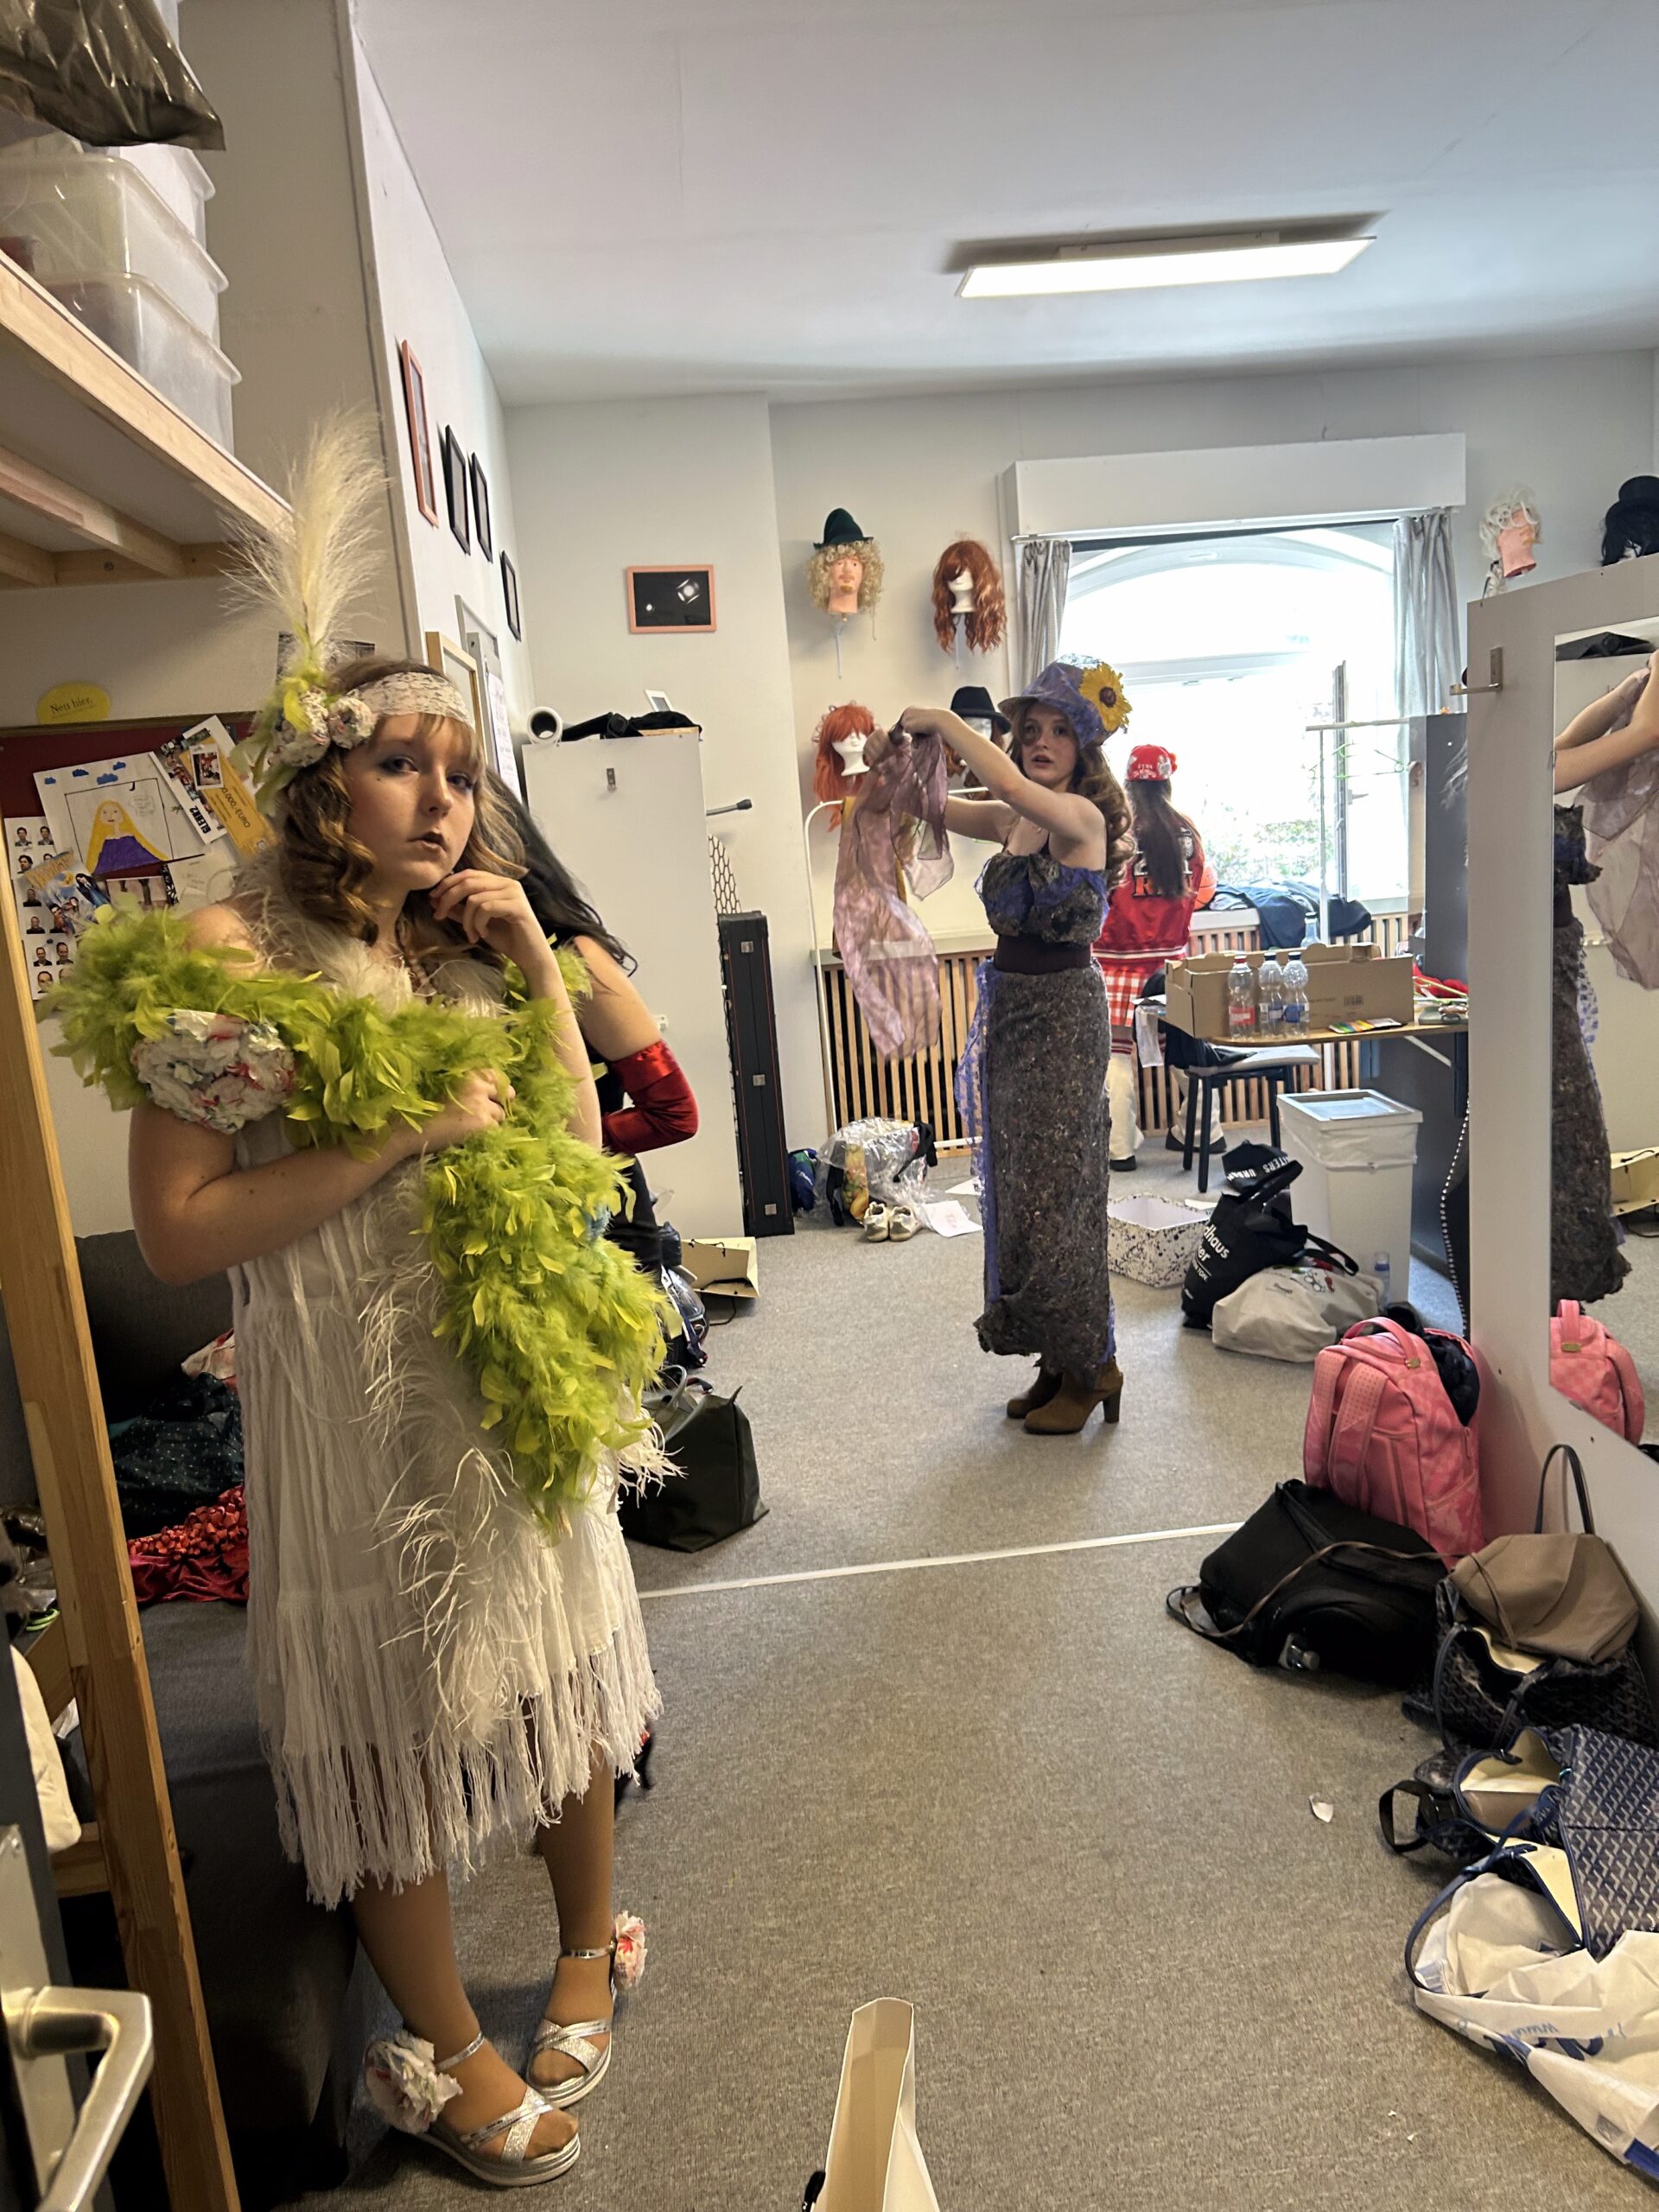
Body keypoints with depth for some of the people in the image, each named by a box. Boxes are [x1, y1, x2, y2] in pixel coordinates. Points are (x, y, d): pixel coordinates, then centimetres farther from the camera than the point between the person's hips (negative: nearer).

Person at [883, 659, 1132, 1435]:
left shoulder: (1081, 816, -12)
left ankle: (1089, 1368, 12)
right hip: (1008, 1008, 9)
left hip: (1062, 1013, -8)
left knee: (1056, 1192, -3)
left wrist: (944, 722, -20)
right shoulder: (1013, 823, 11)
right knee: (1015, 1189, 11)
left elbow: (1010, 785, -31)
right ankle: (1057, 1363, 23)